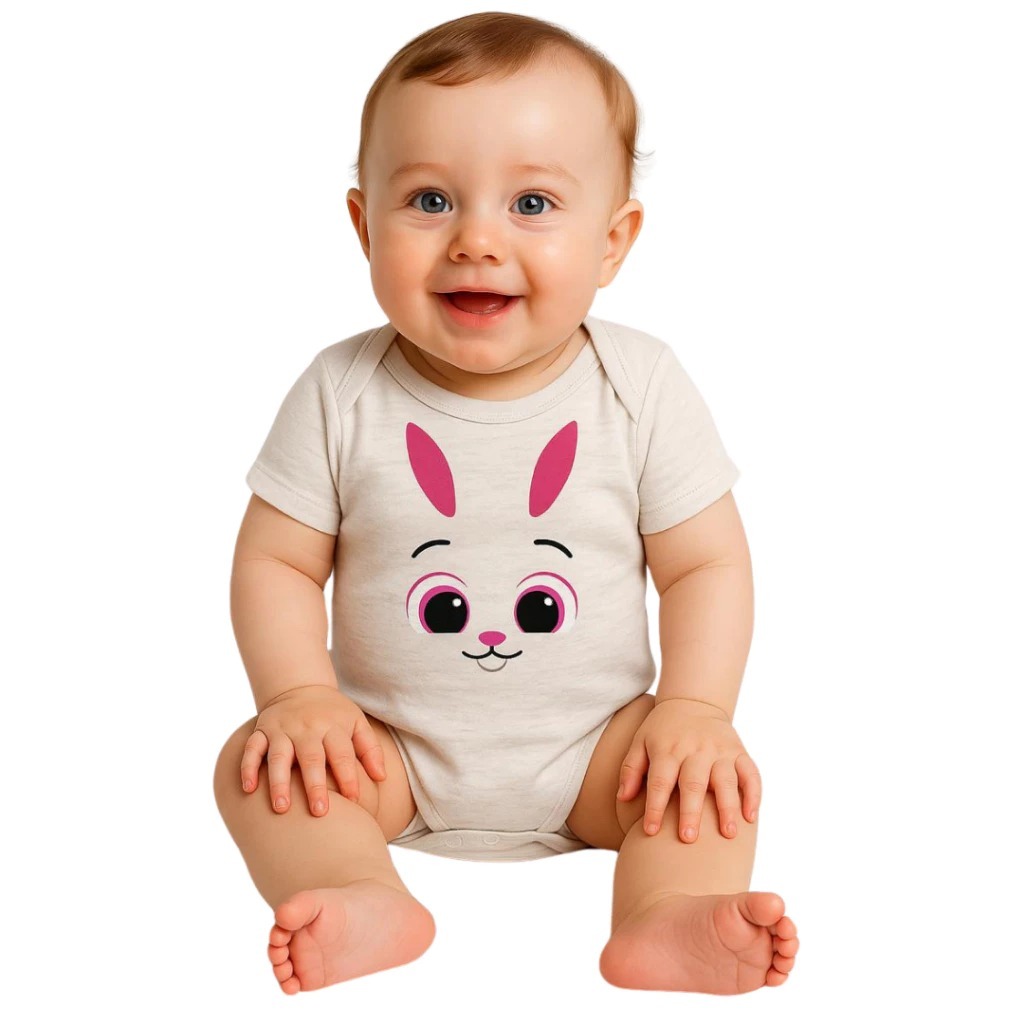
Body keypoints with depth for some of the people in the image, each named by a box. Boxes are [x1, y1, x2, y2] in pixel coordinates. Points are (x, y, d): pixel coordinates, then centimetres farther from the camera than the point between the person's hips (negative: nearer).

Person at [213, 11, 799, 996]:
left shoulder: (642, 388, -9)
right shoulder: (342, 395, -9)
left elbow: (707, 563, -5)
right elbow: (276, 560, -4)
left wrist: (694, 709, -17)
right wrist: (301, 693, -18)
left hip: (590, 745, 0)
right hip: (392, 749, 0)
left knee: (709, 772, -21)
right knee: (258, 761, -20)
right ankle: (364, 900, -37)